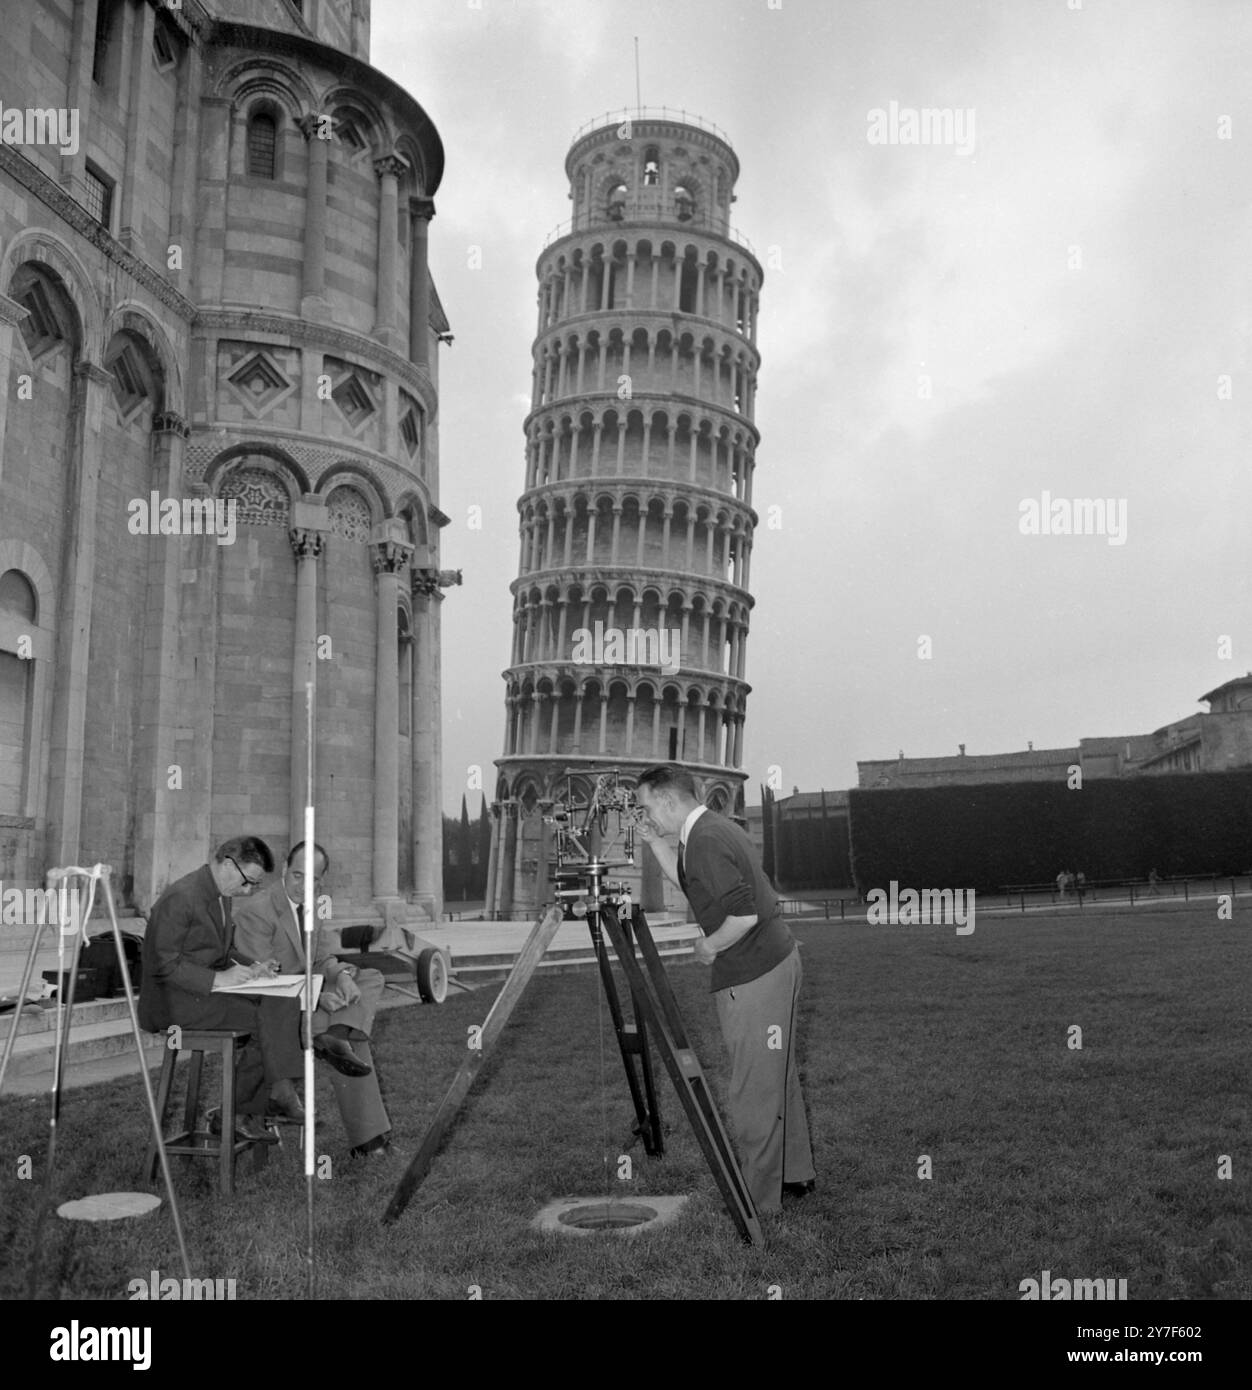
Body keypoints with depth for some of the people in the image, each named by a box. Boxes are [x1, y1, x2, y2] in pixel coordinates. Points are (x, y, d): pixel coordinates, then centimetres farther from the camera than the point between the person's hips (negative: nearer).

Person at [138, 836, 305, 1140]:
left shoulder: (221, 895, 10)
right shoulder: (180, 898, -19)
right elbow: (164, 964, -21)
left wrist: (251, 967, 1)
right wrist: (218, 978, -25)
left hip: (211, 988, 9)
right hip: (175, 1000, -8)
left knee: (284, 1002, -13)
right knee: (266, 1018, -20)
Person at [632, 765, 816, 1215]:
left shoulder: (707, 840, -21)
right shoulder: (712, 829, 9)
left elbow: (744, 913, -26)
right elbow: (687, 881, 24)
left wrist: (709, 946, -11)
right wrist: (655, 843, 13)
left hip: (752, 978, -10)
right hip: (776, 962, 10)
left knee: (754, 1091, 1)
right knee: (778, 1077, 21)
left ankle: (759, 1200, 13)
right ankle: (795, 1174, 35)